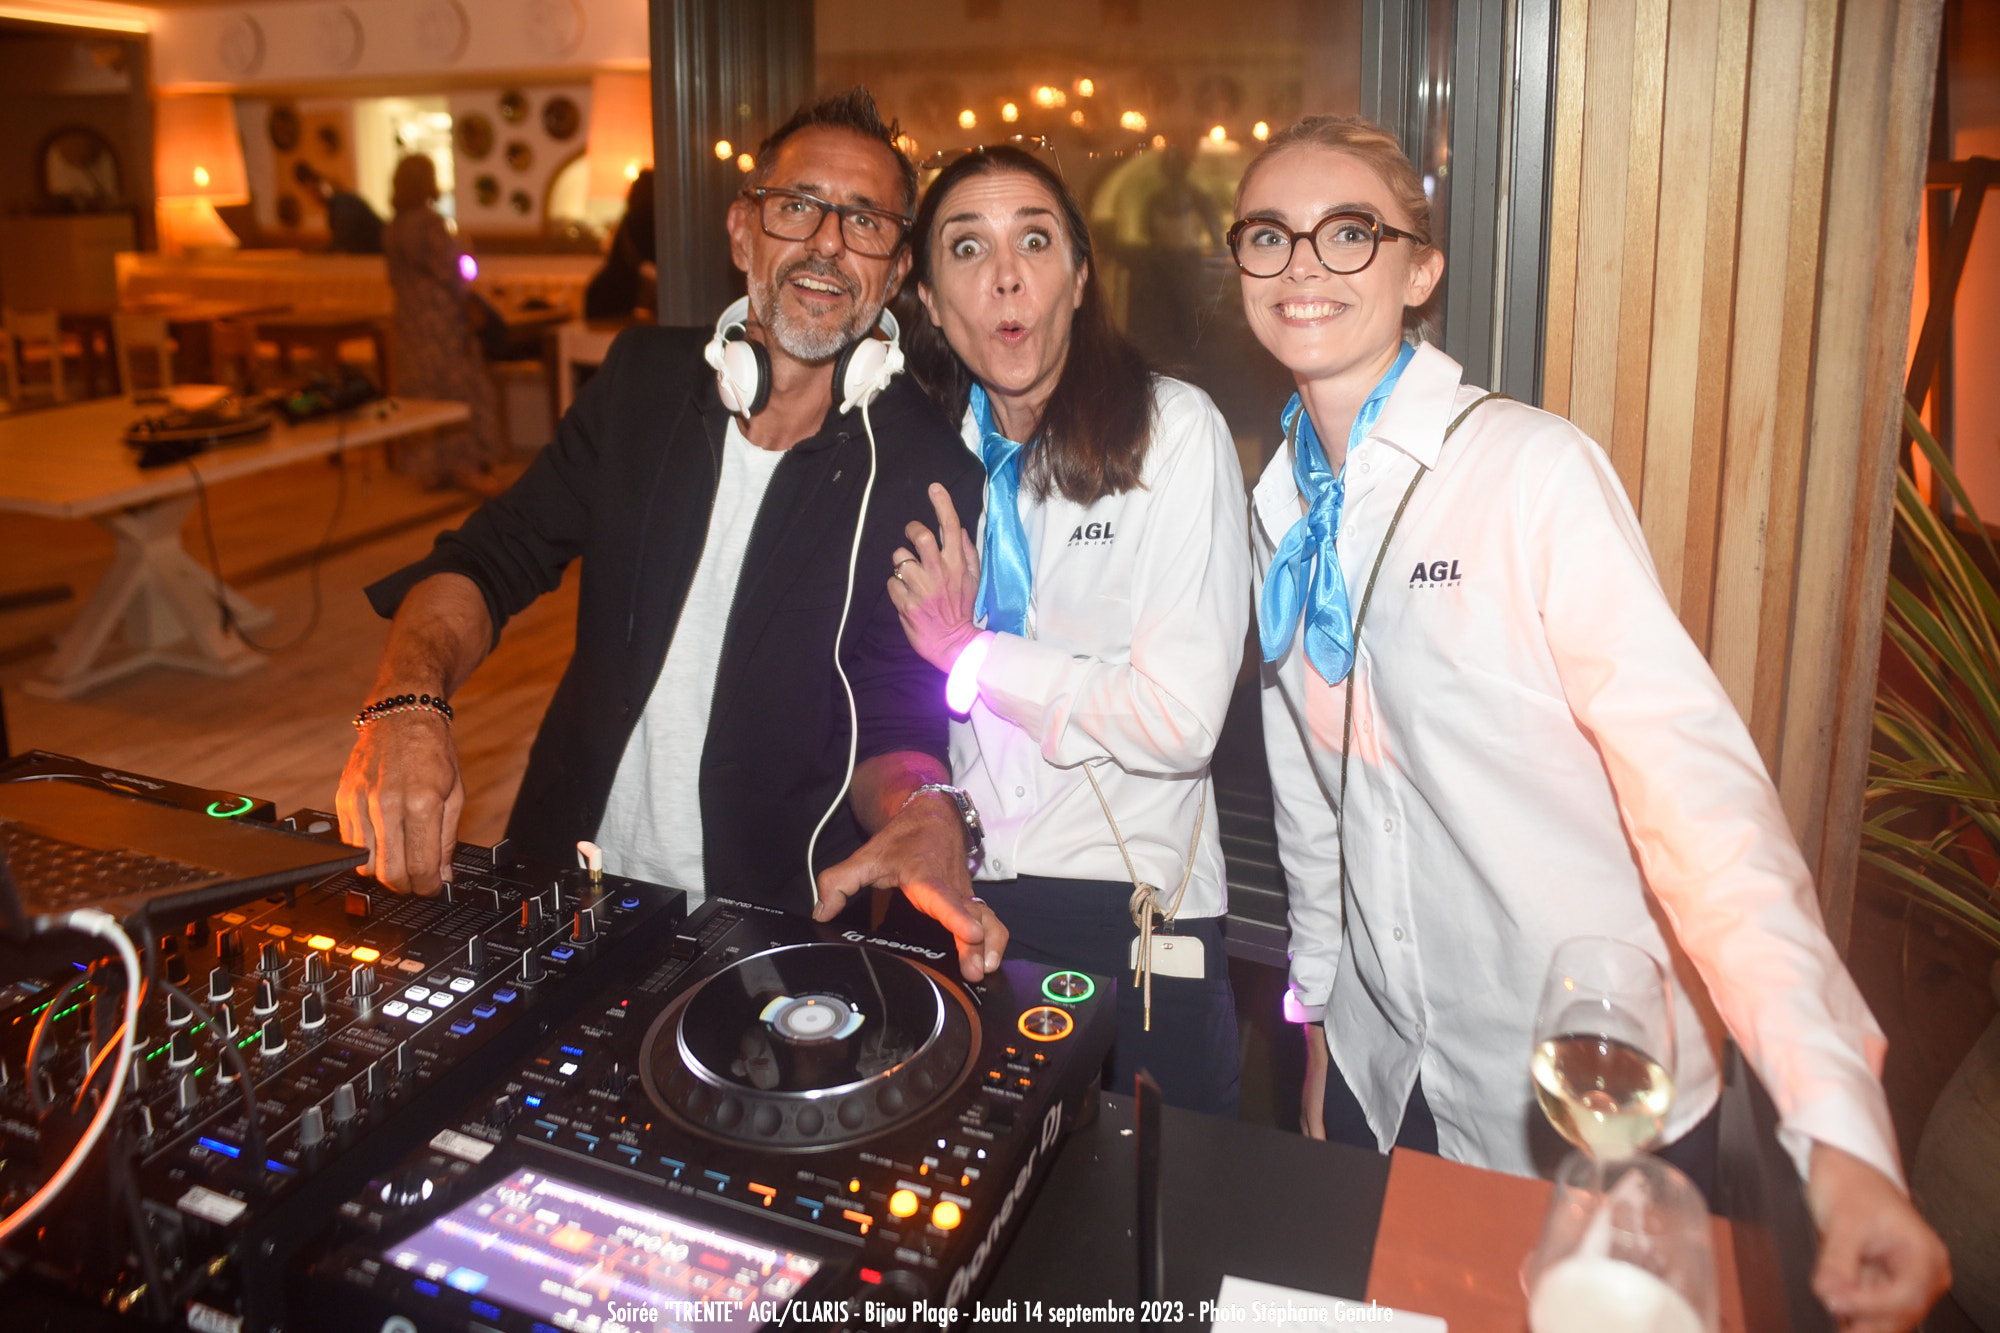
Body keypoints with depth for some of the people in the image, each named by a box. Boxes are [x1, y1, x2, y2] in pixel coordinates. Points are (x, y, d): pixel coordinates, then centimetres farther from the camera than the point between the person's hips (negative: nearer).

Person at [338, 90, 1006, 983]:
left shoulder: (928, 474, -9)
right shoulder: (643, 375, 3)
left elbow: (897, 721, -9)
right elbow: (490, 558, 3)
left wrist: (925, 816, -34)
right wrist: (408, 702, -19)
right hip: (566, 882, 3)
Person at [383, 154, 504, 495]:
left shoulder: (391, 229, 10)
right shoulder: (430, 222, -14)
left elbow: (395, 279, 14)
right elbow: (447, 271, -18)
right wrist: (464, 289, -2)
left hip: (408, 318, 8)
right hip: (442, 314, -8)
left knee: (422, 392, 10)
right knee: (456, 386, -3)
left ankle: (432, 469, 12)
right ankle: (464, 465, -5)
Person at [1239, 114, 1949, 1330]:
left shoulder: (1533, 471, -17)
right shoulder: (1282, 506, 2)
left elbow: (1696, 775, -24)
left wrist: (1840, 1131, -31)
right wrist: (1318, 1020, 13)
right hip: (1382, 1079, 5)